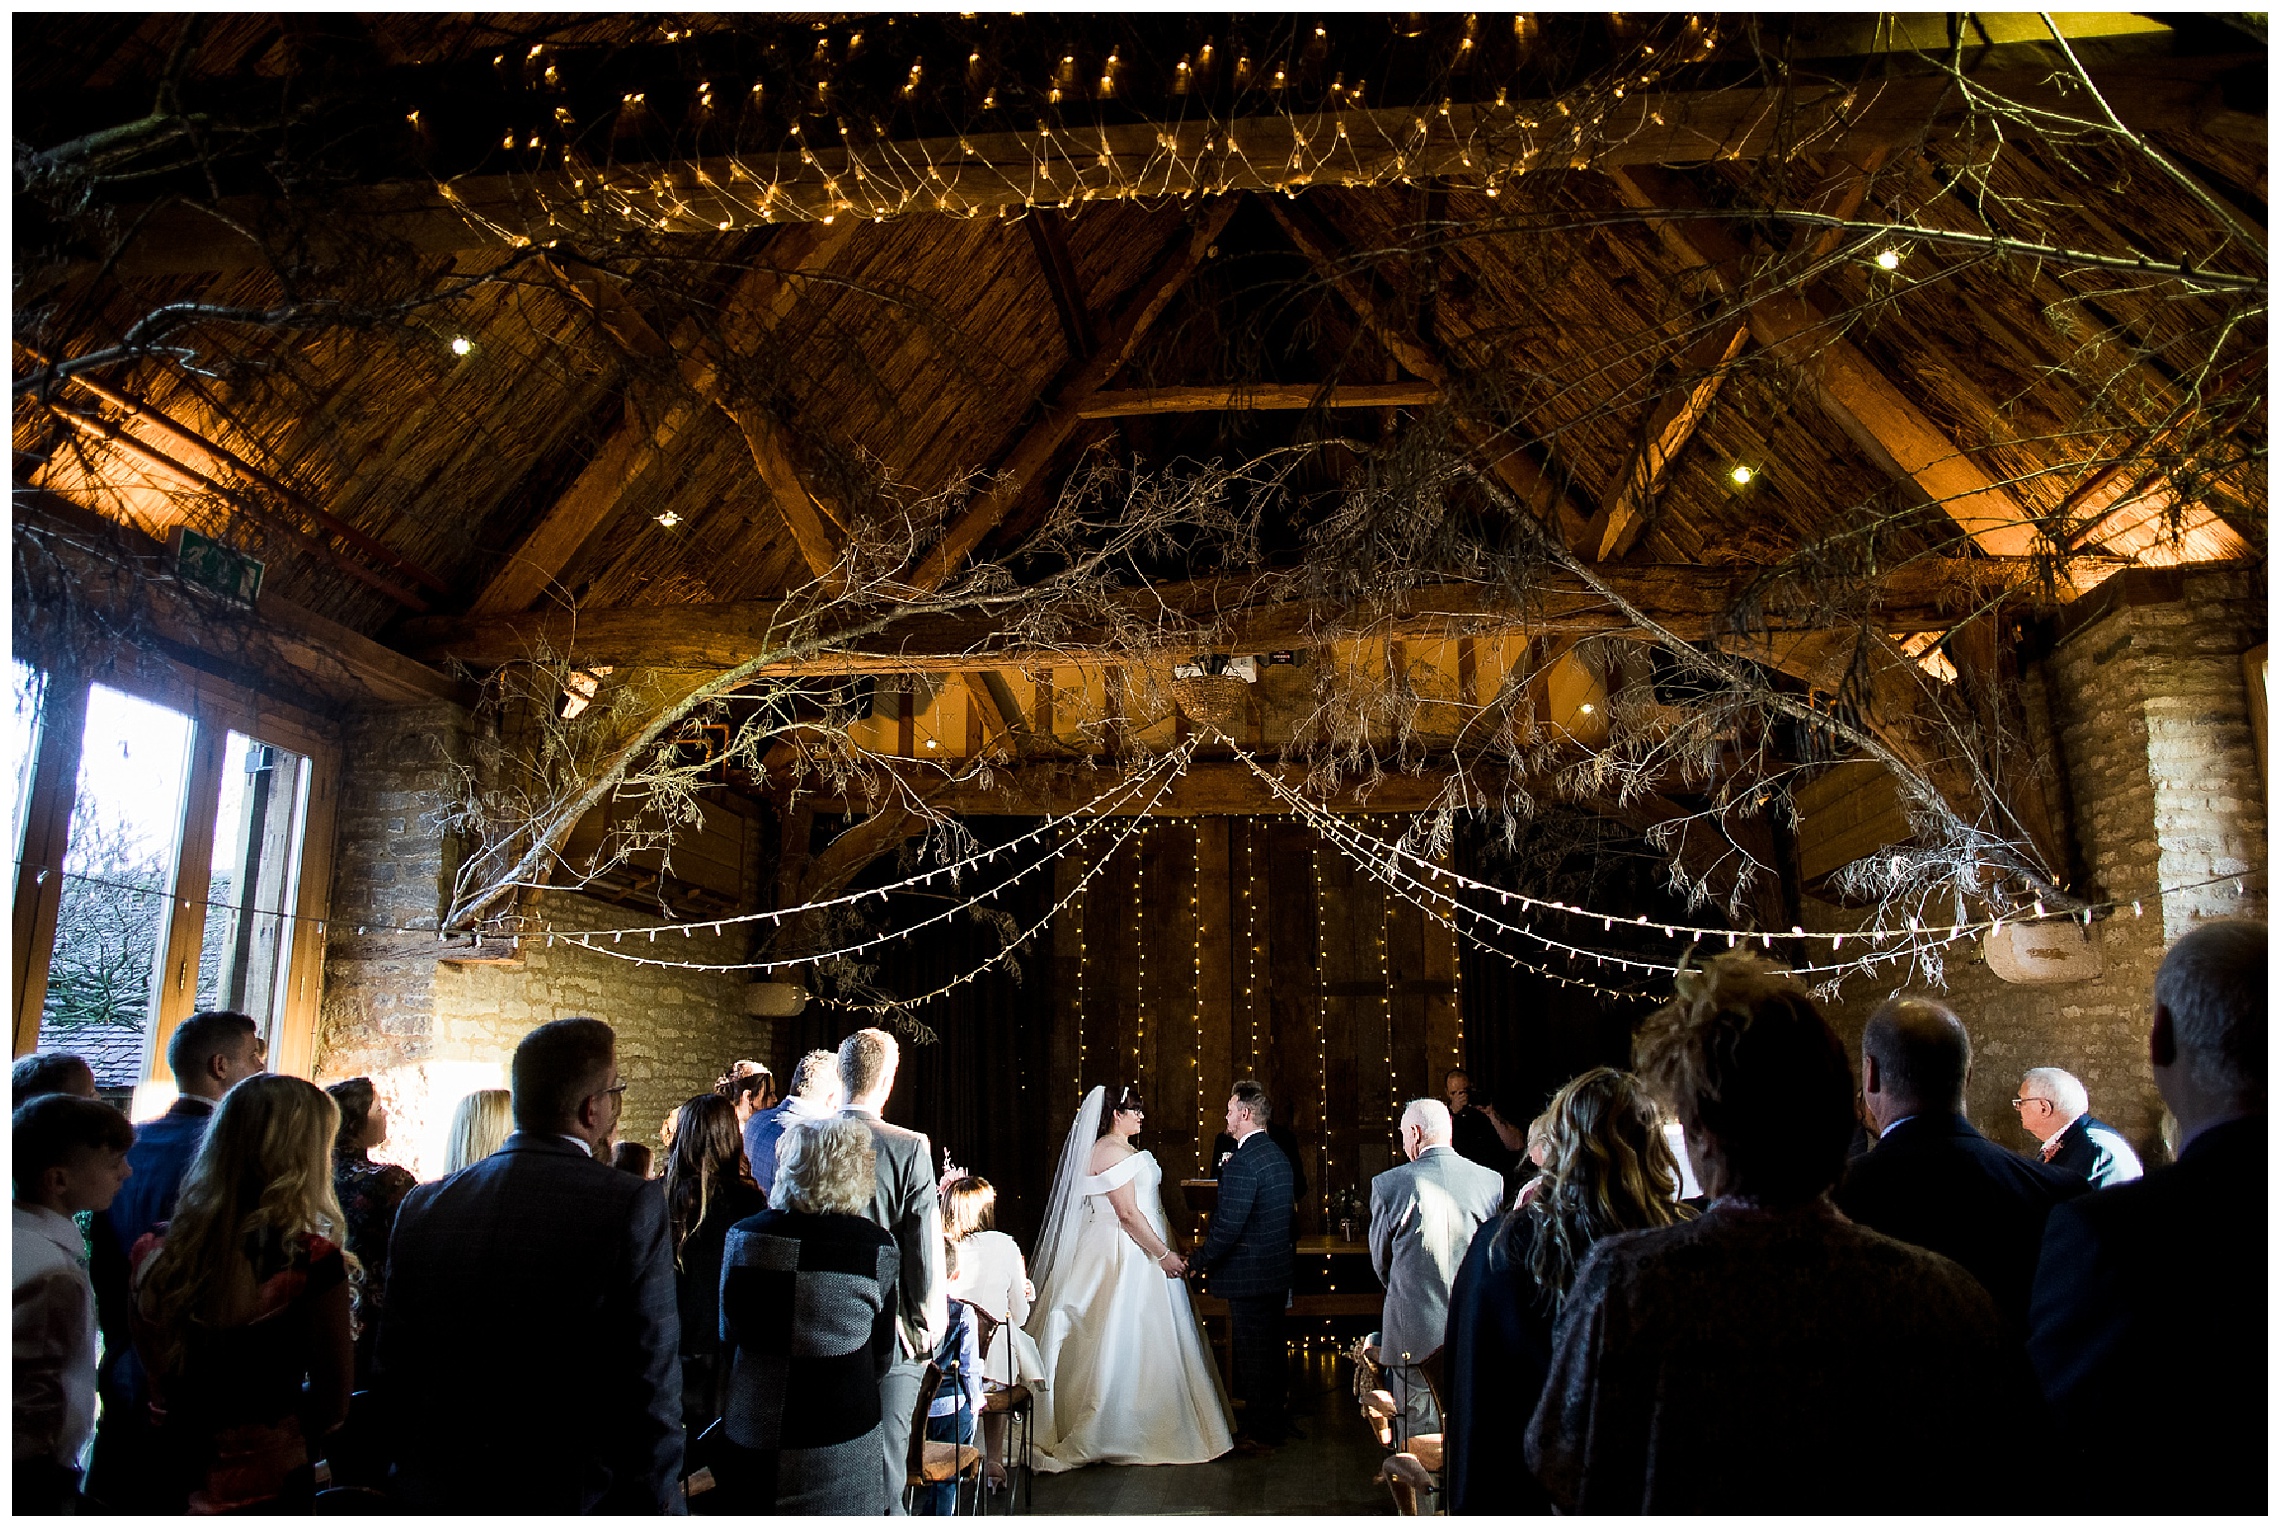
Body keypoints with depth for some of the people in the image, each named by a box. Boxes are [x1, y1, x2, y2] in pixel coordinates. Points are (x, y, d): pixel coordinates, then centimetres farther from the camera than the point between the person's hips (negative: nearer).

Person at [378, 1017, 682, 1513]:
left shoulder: (423, 1204, -3)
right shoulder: (631, 1205, -18)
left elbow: (393, 1367, 5)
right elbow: (651, 1388, -18)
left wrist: (416, 1472, 17)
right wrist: (655, 1505, -6)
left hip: (435, 1492, 4)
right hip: (573, 1500, -4)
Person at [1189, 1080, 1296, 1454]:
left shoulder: (1243, 1163, -22)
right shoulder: (1278, 1154, 9)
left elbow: (1227, 1227, -24)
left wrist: (1198, 1262, -12)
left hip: (1249, 1275, -9)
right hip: (1278, 1271, 10)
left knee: (1252, 1352, 2)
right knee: (1272, 1349, 18)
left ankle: (1261, 1432, 12)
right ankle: (1277, 1422, 29)